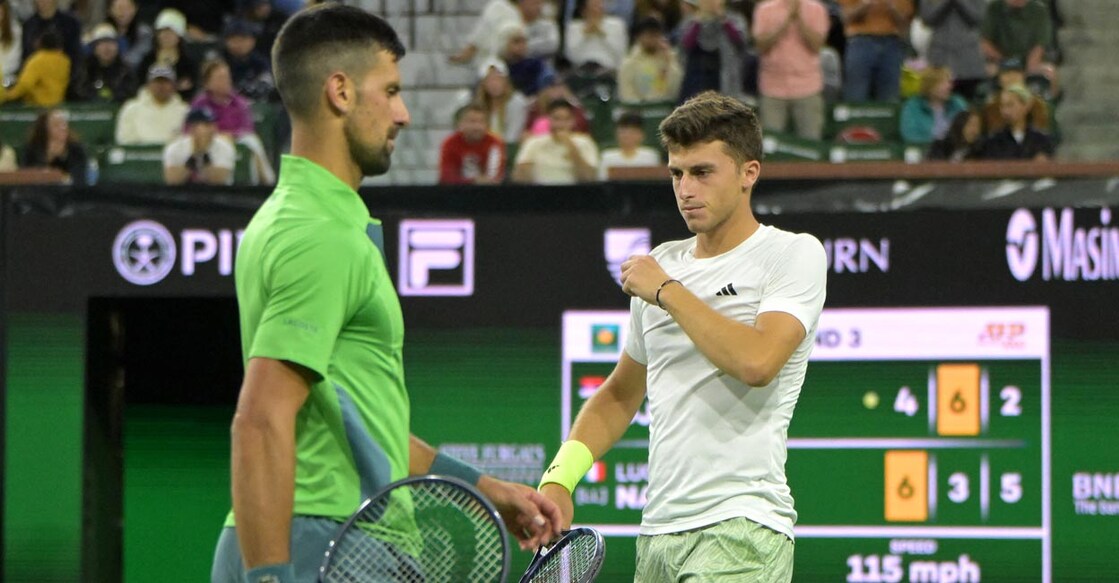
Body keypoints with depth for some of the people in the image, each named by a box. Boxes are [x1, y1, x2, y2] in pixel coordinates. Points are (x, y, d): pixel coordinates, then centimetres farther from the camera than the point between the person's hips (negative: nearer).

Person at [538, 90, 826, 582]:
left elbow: (756, 361, -18)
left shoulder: (794, 254, 0)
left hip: (740, 530, -6)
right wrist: (559, 479, 9)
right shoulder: (660, 264, 18)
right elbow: (619, 395, 26)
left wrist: (666, 290, -6)